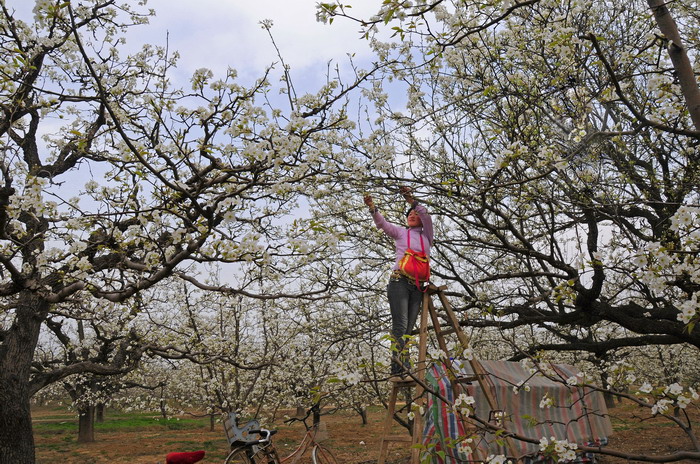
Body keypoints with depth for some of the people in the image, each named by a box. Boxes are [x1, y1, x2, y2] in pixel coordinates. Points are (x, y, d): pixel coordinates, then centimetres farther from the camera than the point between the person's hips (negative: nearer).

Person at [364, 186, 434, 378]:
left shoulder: (426, 235, 21)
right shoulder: (401, 232, 17)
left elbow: (427, 216, 4)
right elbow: (382, 223, 3)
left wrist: (412, 201, -9)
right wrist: (372, 208, -15)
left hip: (418, 285, 3)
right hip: (400, 281, -3)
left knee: (408, 328, 0)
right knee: (400, 325, -15)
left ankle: (403, 371, -1)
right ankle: (399, 369, -21)